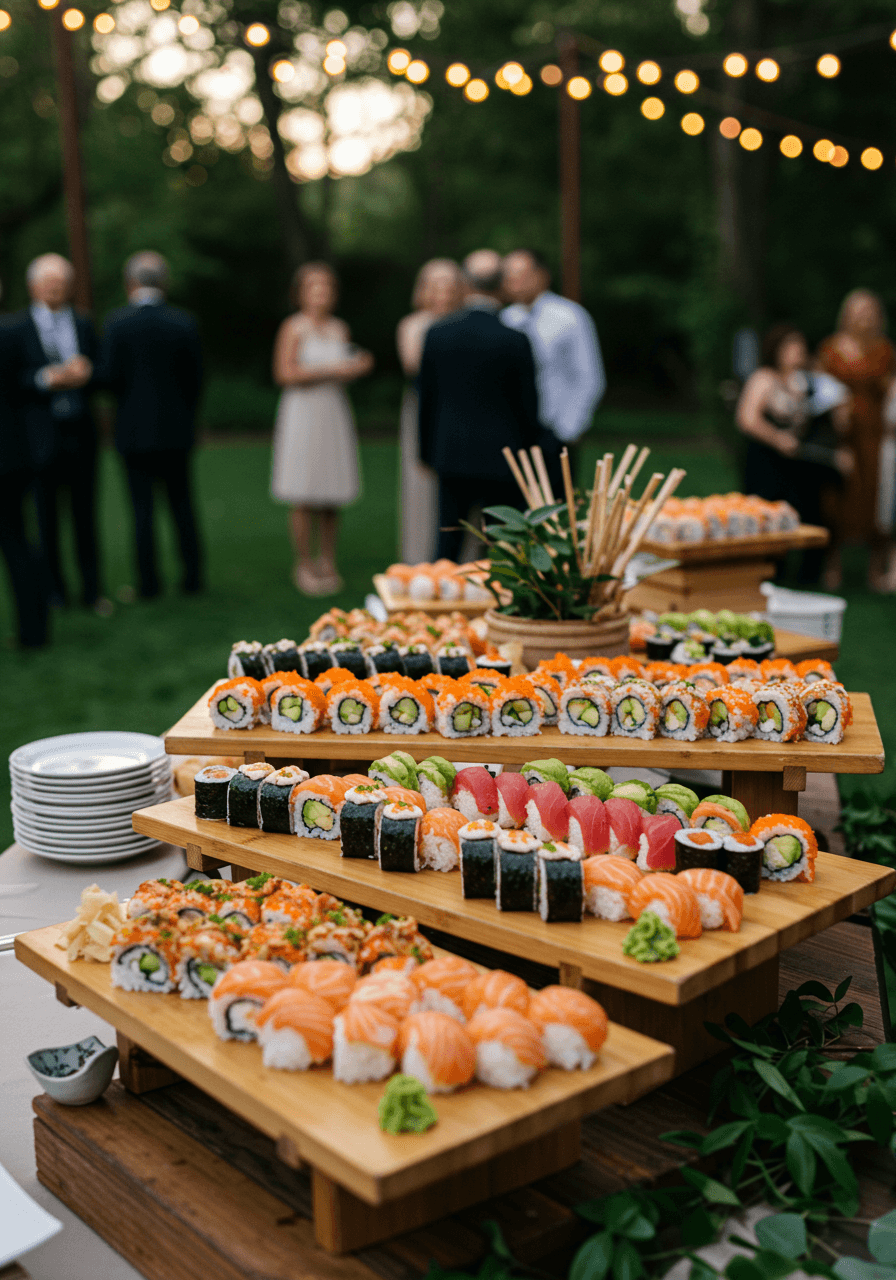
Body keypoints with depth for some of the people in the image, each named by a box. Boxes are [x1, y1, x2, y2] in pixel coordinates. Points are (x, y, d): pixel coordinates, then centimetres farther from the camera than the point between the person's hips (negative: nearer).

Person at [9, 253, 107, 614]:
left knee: (86, 513, 5)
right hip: (39, 436, -2)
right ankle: (54, 589, 17)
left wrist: (84, 373, -14)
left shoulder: (83, 325, 10)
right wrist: (47, 379, -22)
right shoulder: (16, 329, -1)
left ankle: (91, 589, 13)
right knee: (46, 516, 5)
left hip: (80, 434, 3)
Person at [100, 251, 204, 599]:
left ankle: (149, 582, 9)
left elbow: (109, 377, -11)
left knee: (142, 508, 4)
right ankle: (192, 577, 15)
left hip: (134, 429, -2)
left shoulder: (117, 322, -9)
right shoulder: (185, 323, -2)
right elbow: (195, 380, 1)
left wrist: (127, 397, 11)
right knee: (182, 505, 11)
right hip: (176, 429, 2)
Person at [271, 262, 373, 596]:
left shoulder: (340, 329, 10)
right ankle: (304, 566, 8)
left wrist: (357, 368, -3)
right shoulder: (293, 327, -6)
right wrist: (330, 370, -16)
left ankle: (327, 563, 15)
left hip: (335, 414, 5)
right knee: (304, 498, -4)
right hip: (302, 414, -5)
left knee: (332, 496, 5)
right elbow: (284, 374, -13)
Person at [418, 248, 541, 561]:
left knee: (447, 546, 10)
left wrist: (426, 450, 19)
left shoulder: (437, 333, -1)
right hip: (500, 460, -3)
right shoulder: (514, 340, -12)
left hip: (451, 456, 4)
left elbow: (426, 398, 7)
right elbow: (528, 406, -5)